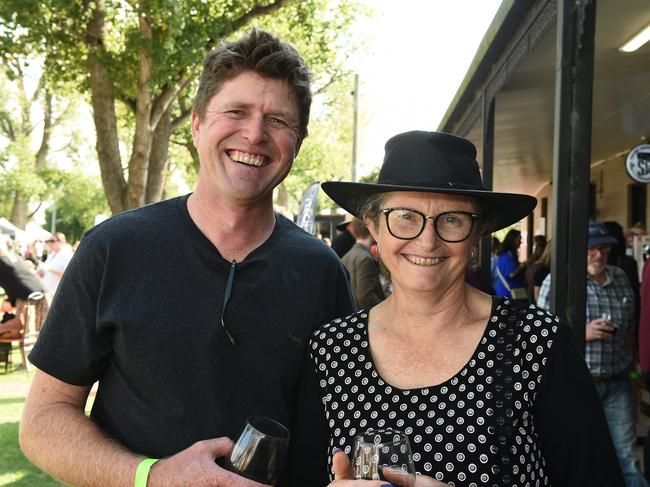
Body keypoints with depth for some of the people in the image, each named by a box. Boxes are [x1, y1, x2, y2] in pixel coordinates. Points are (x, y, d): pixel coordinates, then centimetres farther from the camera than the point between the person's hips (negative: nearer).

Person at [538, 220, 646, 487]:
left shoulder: (620, 278, 6)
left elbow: (629, 328, 16)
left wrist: (629, 363, 15)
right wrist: (582, 333, -21)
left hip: (617, 382, 4)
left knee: (626, 455, 9)